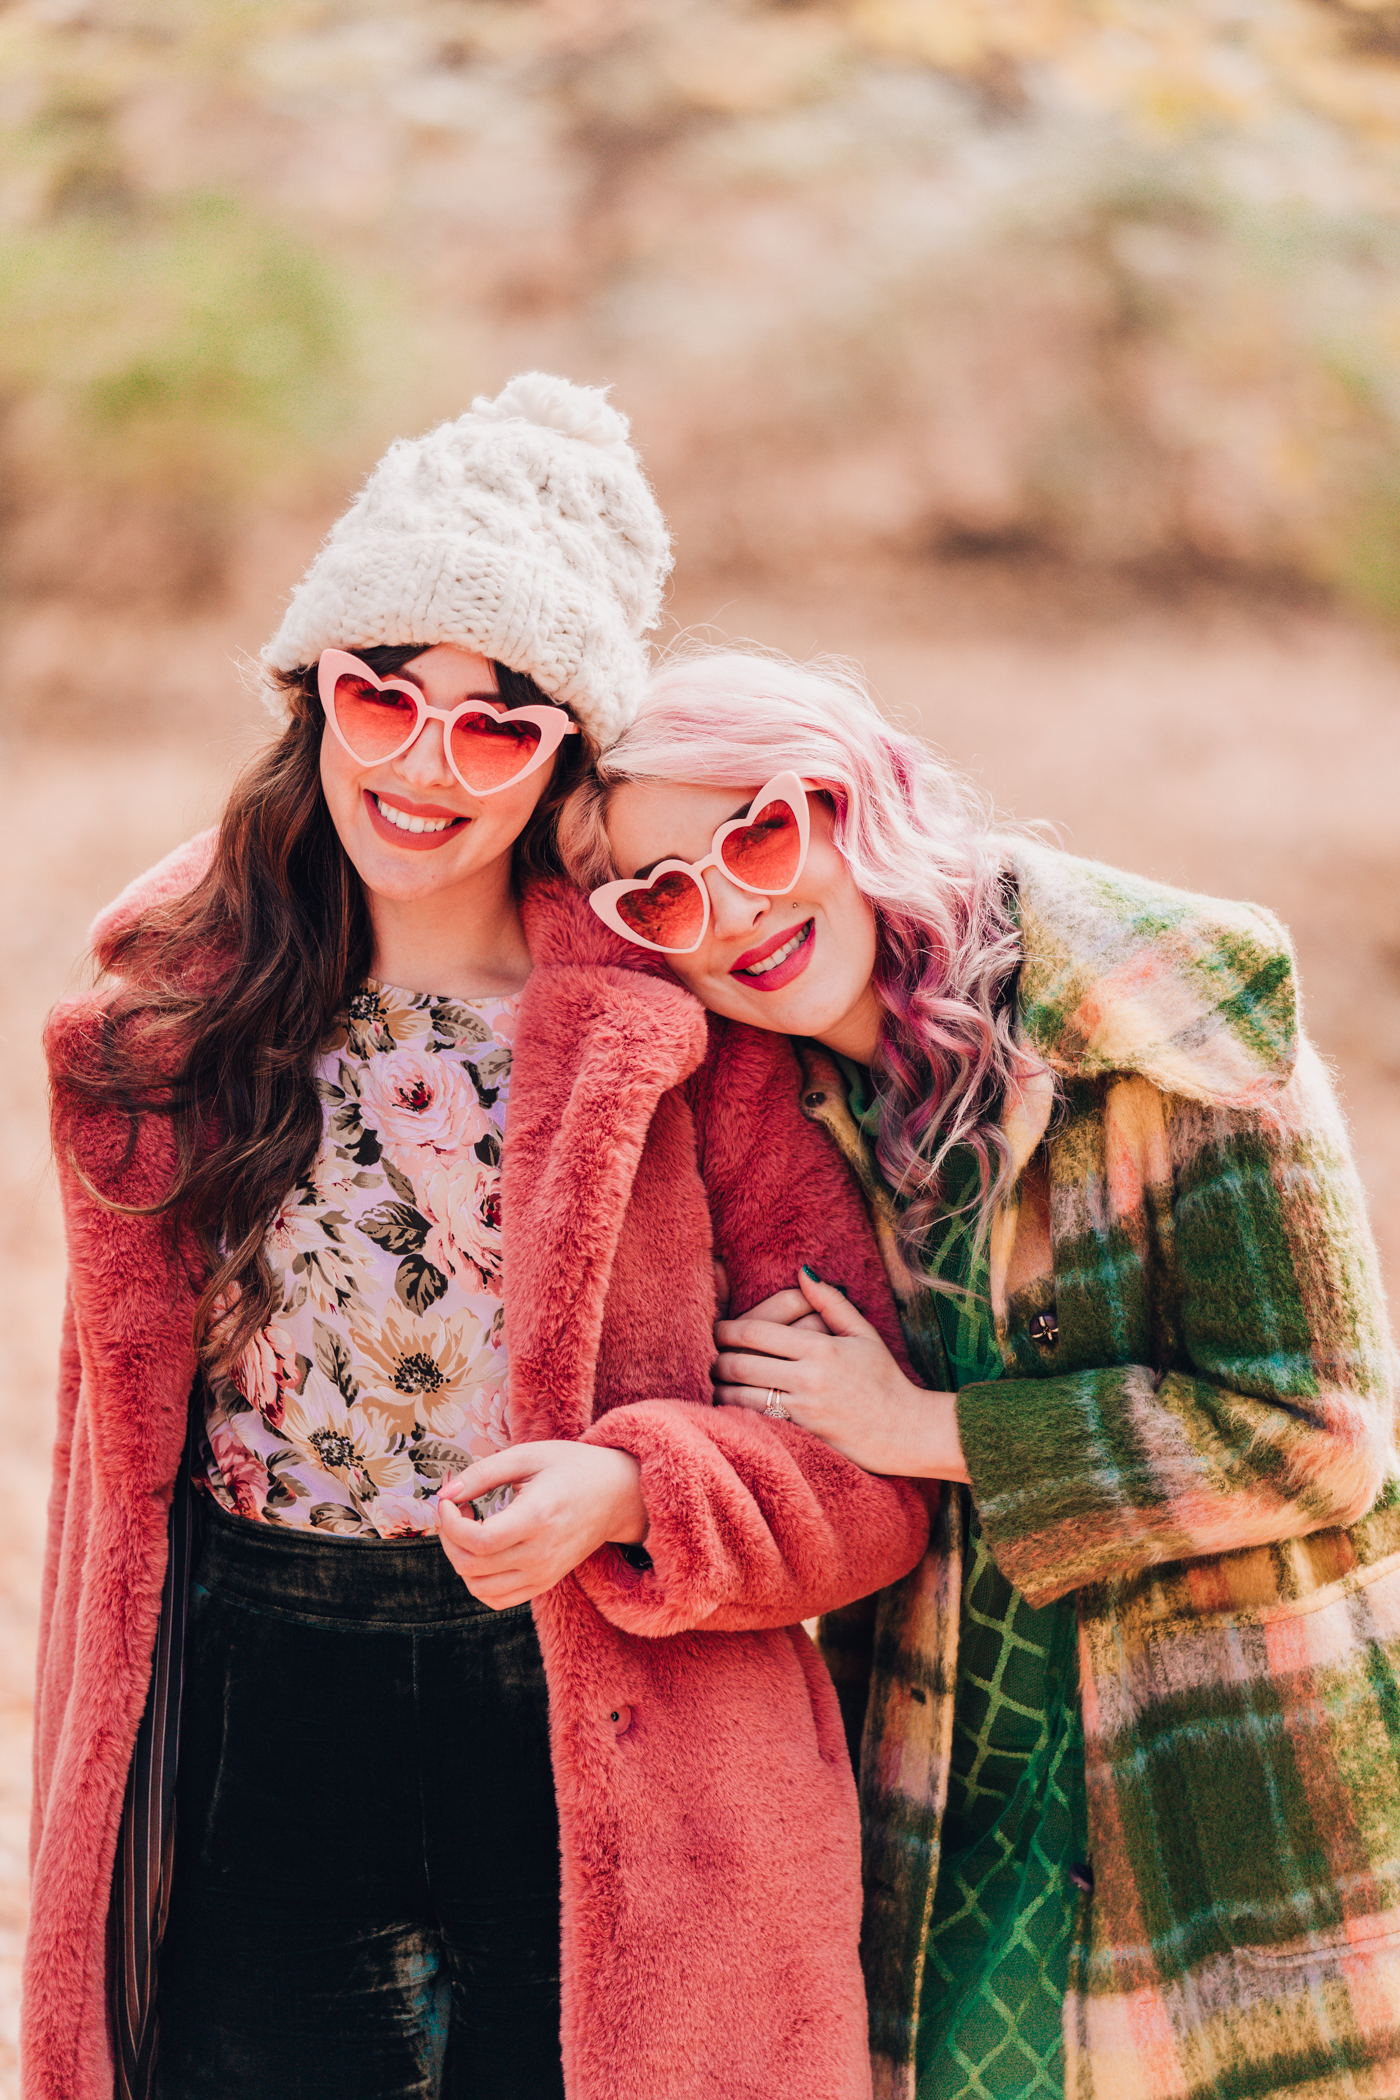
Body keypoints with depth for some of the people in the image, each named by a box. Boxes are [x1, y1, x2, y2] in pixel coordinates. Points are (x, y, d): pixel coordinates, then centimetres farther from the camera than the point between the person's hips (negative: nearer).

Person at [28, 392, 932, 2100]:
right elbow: (126, 1421, 12)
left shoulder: (674, 1032, -8)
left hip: (596, 1767, -2)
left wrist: (631, 1493, -23)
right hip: (250, 1753, 3)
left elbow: (882, 1456, -6)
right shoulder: (173, 1012, 2)